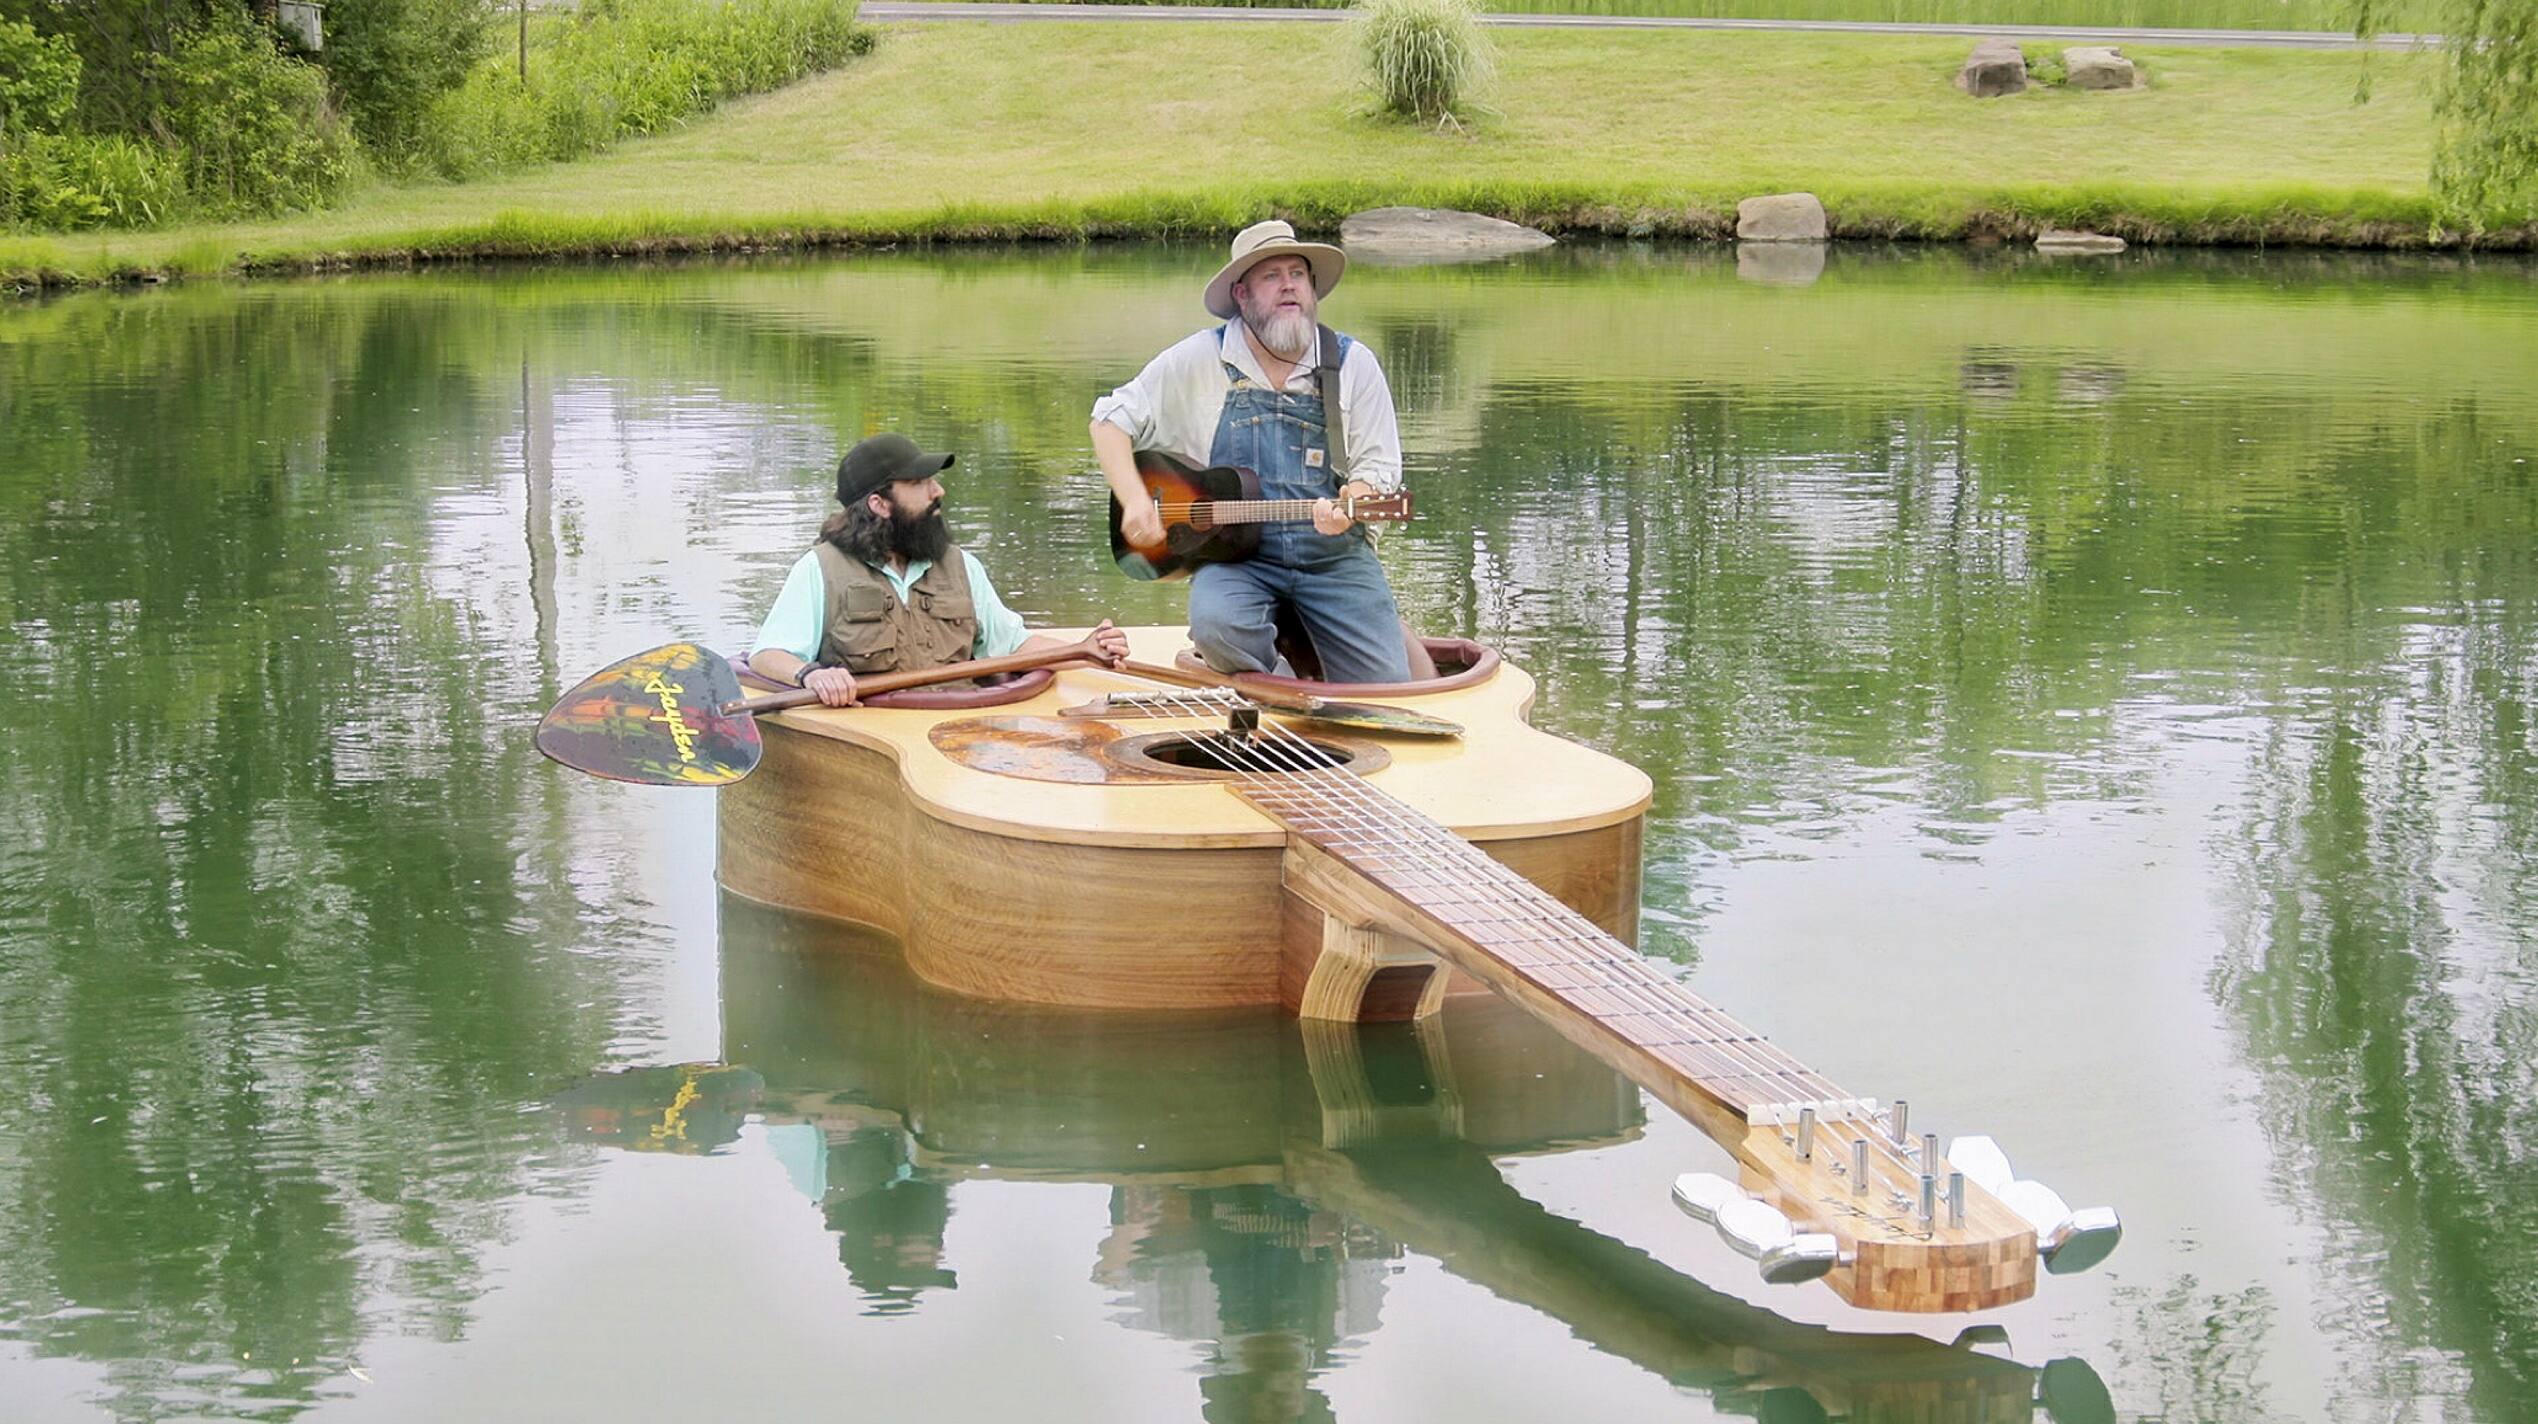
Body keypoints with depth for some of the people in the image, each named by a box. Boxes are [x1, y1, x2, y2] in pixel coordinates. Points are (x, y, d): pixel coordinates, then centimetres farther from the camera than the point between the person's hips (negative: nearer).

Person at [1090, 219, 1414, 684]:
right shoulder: (1198, 360, 1)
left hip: (1334, 556, 1)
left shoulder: (1353, 363, 4)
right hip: (1234, 556, -1)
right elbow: (1111, 419, 6)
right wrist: (1135, 502, -10)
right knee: (1217, 626, -34)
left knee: (1388, 690, -15)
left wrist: (1347, 506, -19)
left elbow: (1377, 467, 5)